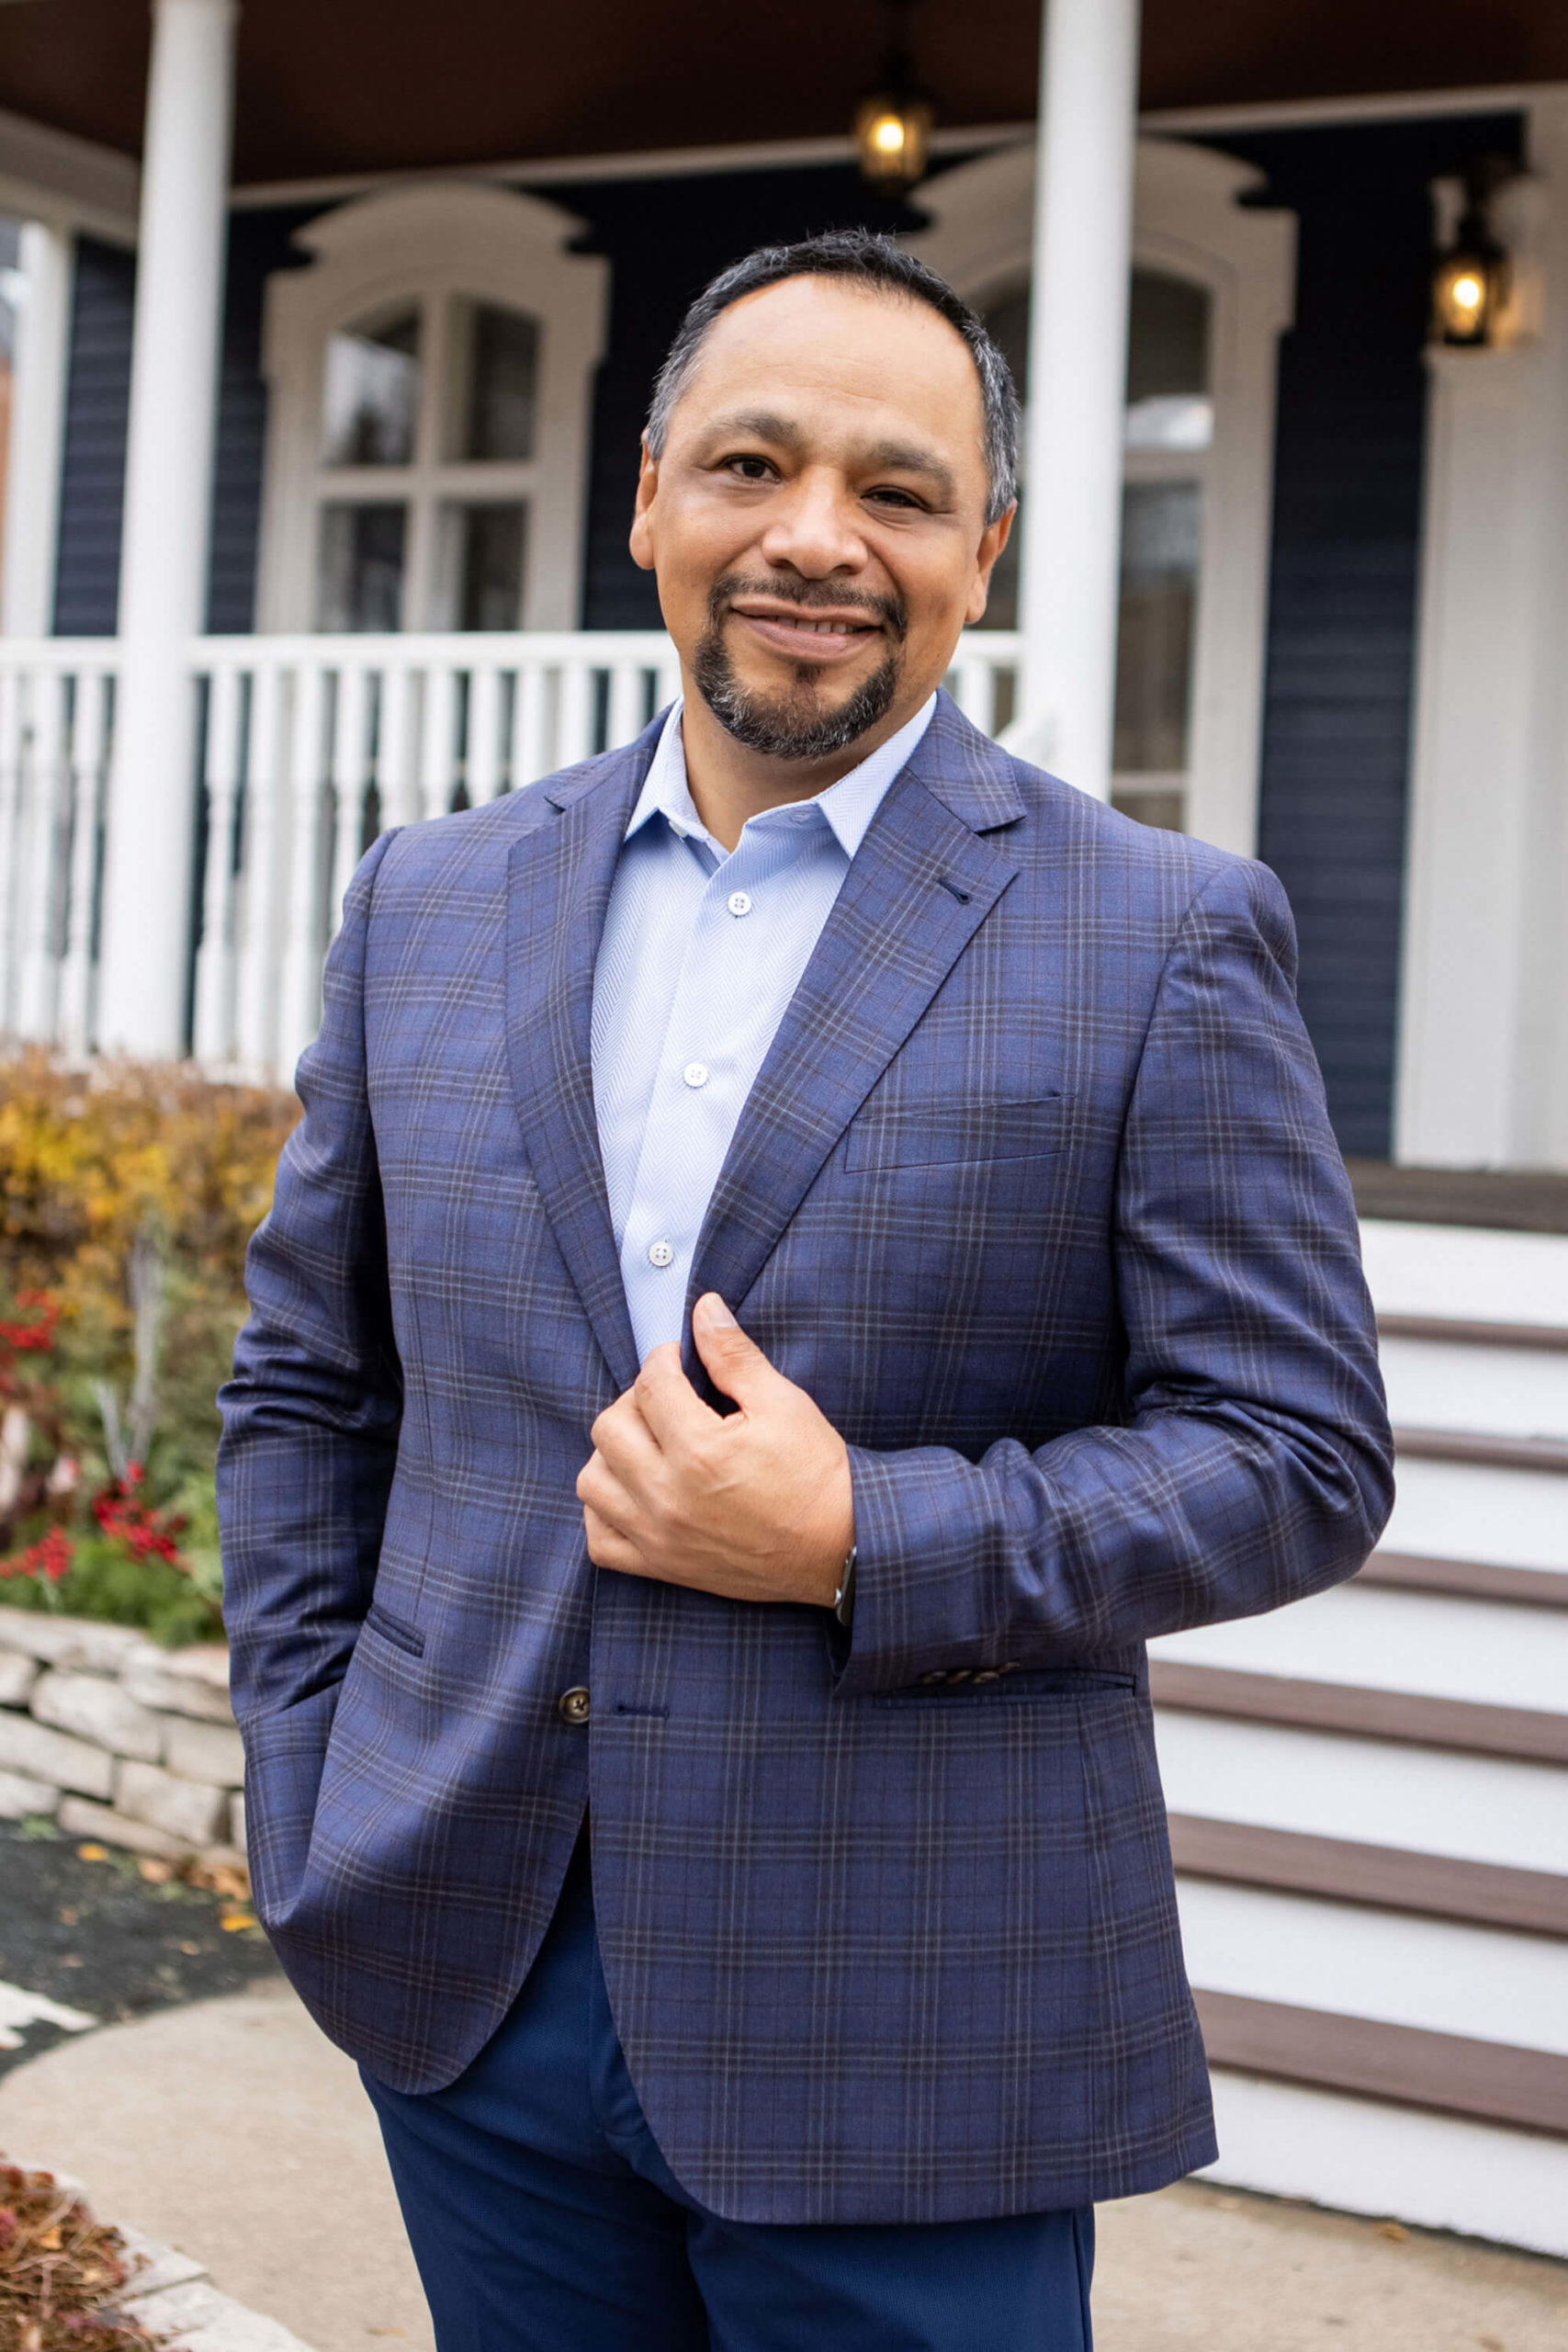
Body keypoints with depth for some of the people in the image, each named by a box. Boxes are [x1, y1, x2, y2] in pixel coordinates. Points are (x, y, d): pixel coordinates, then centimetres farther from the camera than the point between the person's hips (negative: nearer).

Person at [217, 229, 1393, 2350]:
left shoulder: (1167, 941, -5)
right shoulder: (434, 905, 7)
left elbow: (1300, 1455, -7)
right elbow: (305, 1386, 12)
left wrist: (866, 1544, -18)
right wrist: (317, 1828, 5)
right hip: (468, 1988, 4)